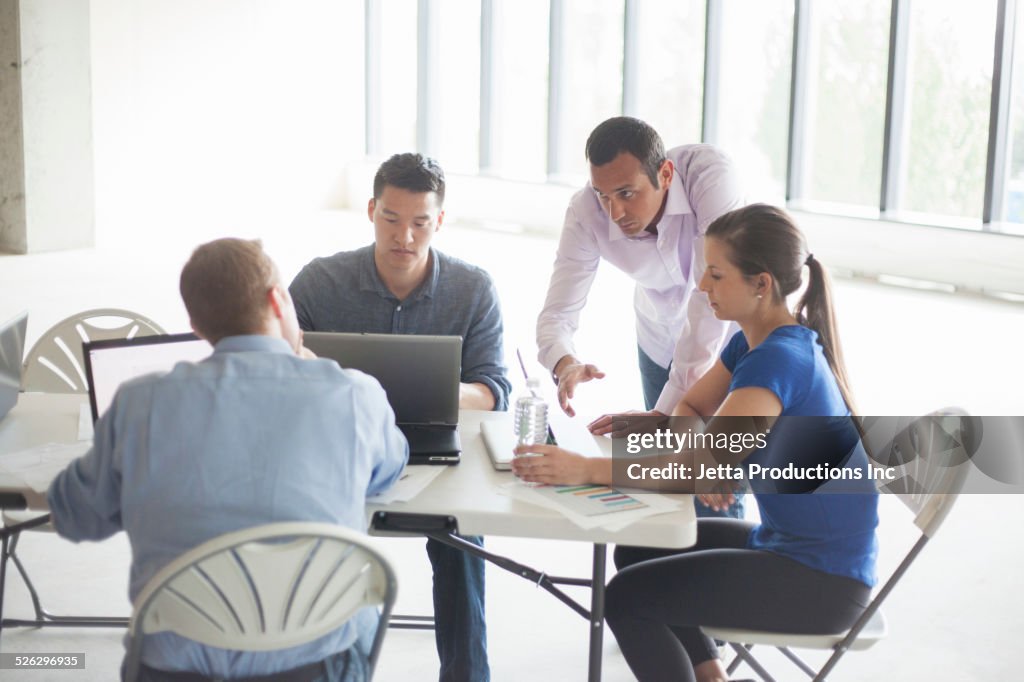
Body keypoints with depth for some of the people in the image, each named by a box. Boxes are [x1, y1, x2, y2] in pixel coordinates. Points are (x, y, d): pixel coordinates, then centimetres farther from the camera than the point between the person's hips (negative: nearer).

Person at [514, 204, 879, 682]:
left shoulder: (778, 360, -24)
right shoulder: (752, 341, 5)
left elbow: (701, 465, -30)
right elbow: (691, 408, 14)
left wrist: (586, 469, -30)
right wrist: (704, 465, -8)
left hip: (824, 583, -9)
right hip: (784, 543, 10)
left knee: (625, 597, -11)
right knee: (637, 551, 16)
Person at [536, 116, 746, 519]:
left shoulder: (709, 175, -35)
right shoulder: (586, 212, -25)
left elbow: (713, 297, -40)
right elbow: (557, 313, -24)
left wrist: (666, 412, -43)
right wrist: (565, 365, -48)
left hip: (730, 333, -3)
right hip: (661, 341, 3)